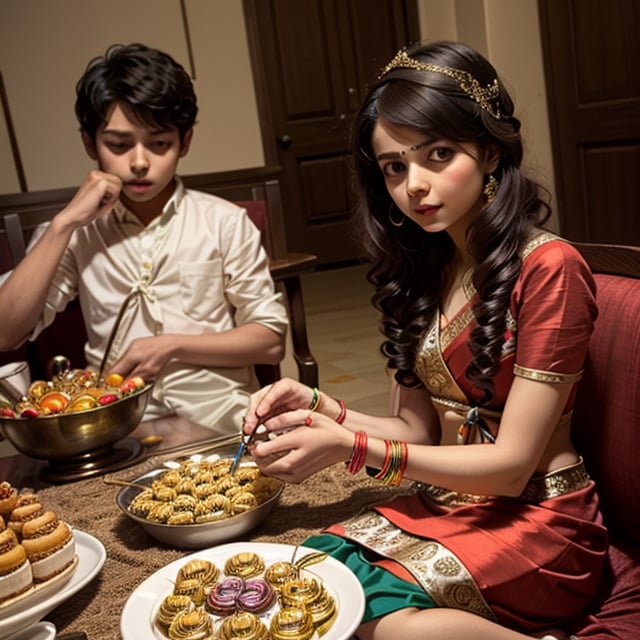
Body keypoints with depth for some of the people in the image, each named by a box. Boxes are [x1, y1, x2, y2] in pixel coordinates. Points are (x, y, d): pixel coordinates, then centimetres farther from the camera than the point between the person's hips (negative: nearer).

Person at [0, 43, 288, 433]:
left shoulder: (225, 223, 2)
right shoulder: (81, 232, 9)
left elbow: (271, 339, 3)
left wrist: (173, 345, -10)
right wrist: (63, 223, -6)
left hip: (217, 420, -1)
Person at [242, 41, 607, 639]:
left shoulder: (548, 268, -14)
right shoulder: (424, 267, 7)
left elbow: (510, 464, -16)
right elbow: (421, 430, 7)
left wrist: (351, 446, -22)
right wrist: (318, 407, -9)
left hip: (535, 520, -6)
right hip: (440, 505, 6)